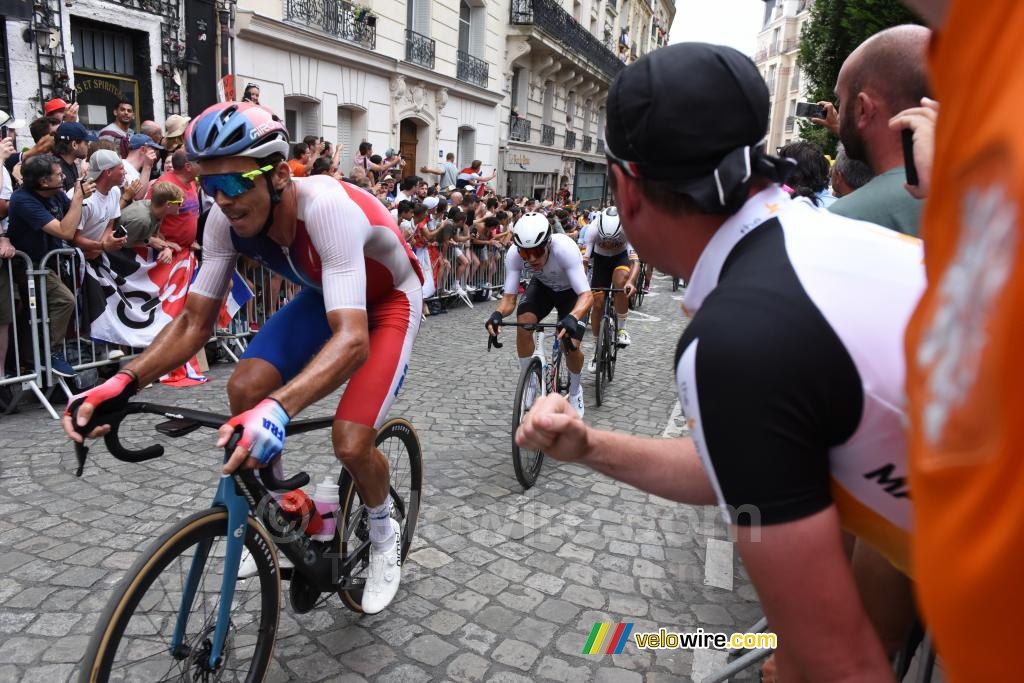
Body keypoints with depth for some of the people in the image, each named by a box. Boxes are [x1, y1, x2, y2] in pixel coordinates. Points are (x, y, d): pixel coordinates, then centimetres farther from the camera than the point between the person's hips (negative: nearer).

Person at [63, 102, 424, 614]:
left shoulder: (327, 207, -38)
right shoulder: (227, 218, -19)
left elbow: (352, 340, -48)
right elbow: (195, 321, -13)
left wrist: (279, 409, -62)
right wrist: (124, 382, -29)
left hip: (389, 301, -6)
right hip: (324, 294, 6)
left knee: (351, 444, -19)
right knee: (243, 390, -12)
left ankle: (384, 534, 16)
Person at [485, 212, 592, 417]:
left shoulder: (565, 248, -41)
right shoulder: (514, 254, -31)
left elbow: (586, 295, -43)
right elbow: (509, 297, -26)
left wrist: (572, 318, -63)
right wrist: (498, 314, -48)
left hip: (571, 290, -2)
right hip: (542, 286, 3)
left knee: (572, 346, -16)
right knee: (523, 323, -25)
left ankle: (575, 391, 17)